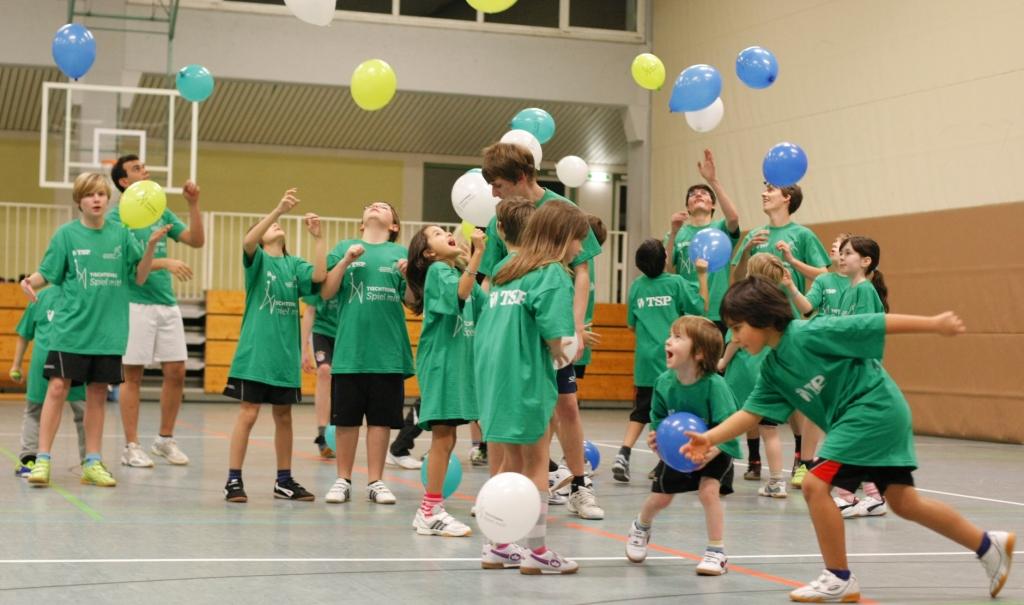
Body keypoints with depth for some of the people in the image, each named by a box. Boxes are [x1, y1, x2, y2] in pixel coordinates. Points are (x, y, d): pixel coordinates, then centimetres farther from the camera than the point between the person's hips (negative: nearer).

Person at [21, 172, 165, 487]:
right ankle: (43, 459, -1)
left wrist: (151, 245, -11)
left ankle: (93, 462, 15)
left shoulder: (121, 234, 4)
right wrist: (31, 281, -24)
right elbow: (47, 274, -2)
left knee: (98, 393, 8)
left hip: (109, 331, 2)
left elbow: (139, 276, 4)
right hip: (71, 328, -2)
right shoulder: (67, 233, -2)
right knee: (57, 388, -7)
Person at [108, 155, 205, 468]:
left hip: (167, 302, 6)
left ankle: (165, 439, 19)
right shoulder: (117, 216, -5)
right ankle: (131, 446, 5)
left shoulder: (162, 213, 14)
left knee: (176, 372, 6)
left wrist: (194, 204, 0)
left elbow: (196, 240, 10)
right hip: (136, 303, -6)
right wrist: (165, 263, -24)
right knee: (133, 375, -1)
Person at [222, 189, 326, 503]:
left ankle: (284, 480, 20)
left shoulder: (294, 264, 11)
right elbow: (248, 242, -23)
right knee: (248, 413, -5)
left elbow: (319, 276, -8)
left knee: (283, 416, 11)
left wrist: (318, 238, -13)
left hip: (285, 353, 4)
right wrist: (278, 210, -33)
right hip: (255, 351, -4)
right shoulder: (257, 258, 0)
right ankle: (233, 480, 1)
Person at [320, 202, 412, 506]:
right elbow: (326, 292, 2)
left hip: (388, 351, 0)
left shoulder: (401, 253, 9)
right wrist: (346, 261, -9)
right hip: (350, 350, 0)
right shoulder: (344, 248, 10)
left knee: (381, 418, 4)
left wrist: (409, 274, -13)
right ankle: (343, 480, 16)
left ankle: (375, 482, 13)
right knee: (346, 417, 5)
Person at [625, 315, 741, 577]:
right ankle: (640, 528, 47)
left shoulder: (714, 384, -32)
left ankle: (717, 552, -9)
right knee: (660, 497, 12)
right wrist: (656, 435, -21)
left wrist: (710, 452, -44)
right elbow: (658, 416, -1)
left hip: (715, 450, -4)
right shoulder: (664, 382, -18)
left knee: (708, 491, -25)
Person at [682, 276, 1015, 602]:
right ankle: (991, 545, 30)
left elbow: (876, 323, -16)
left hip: (875, 408, -9)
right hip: (870, 417, 9)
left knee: (816, 484, -13)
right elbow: (750, 412, 4)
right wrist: (710, 438, -9)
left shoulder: (809, 333, -19)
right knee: (904, 502, 15)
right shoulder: (772, 368, 6)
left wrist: (934, 323, -14)